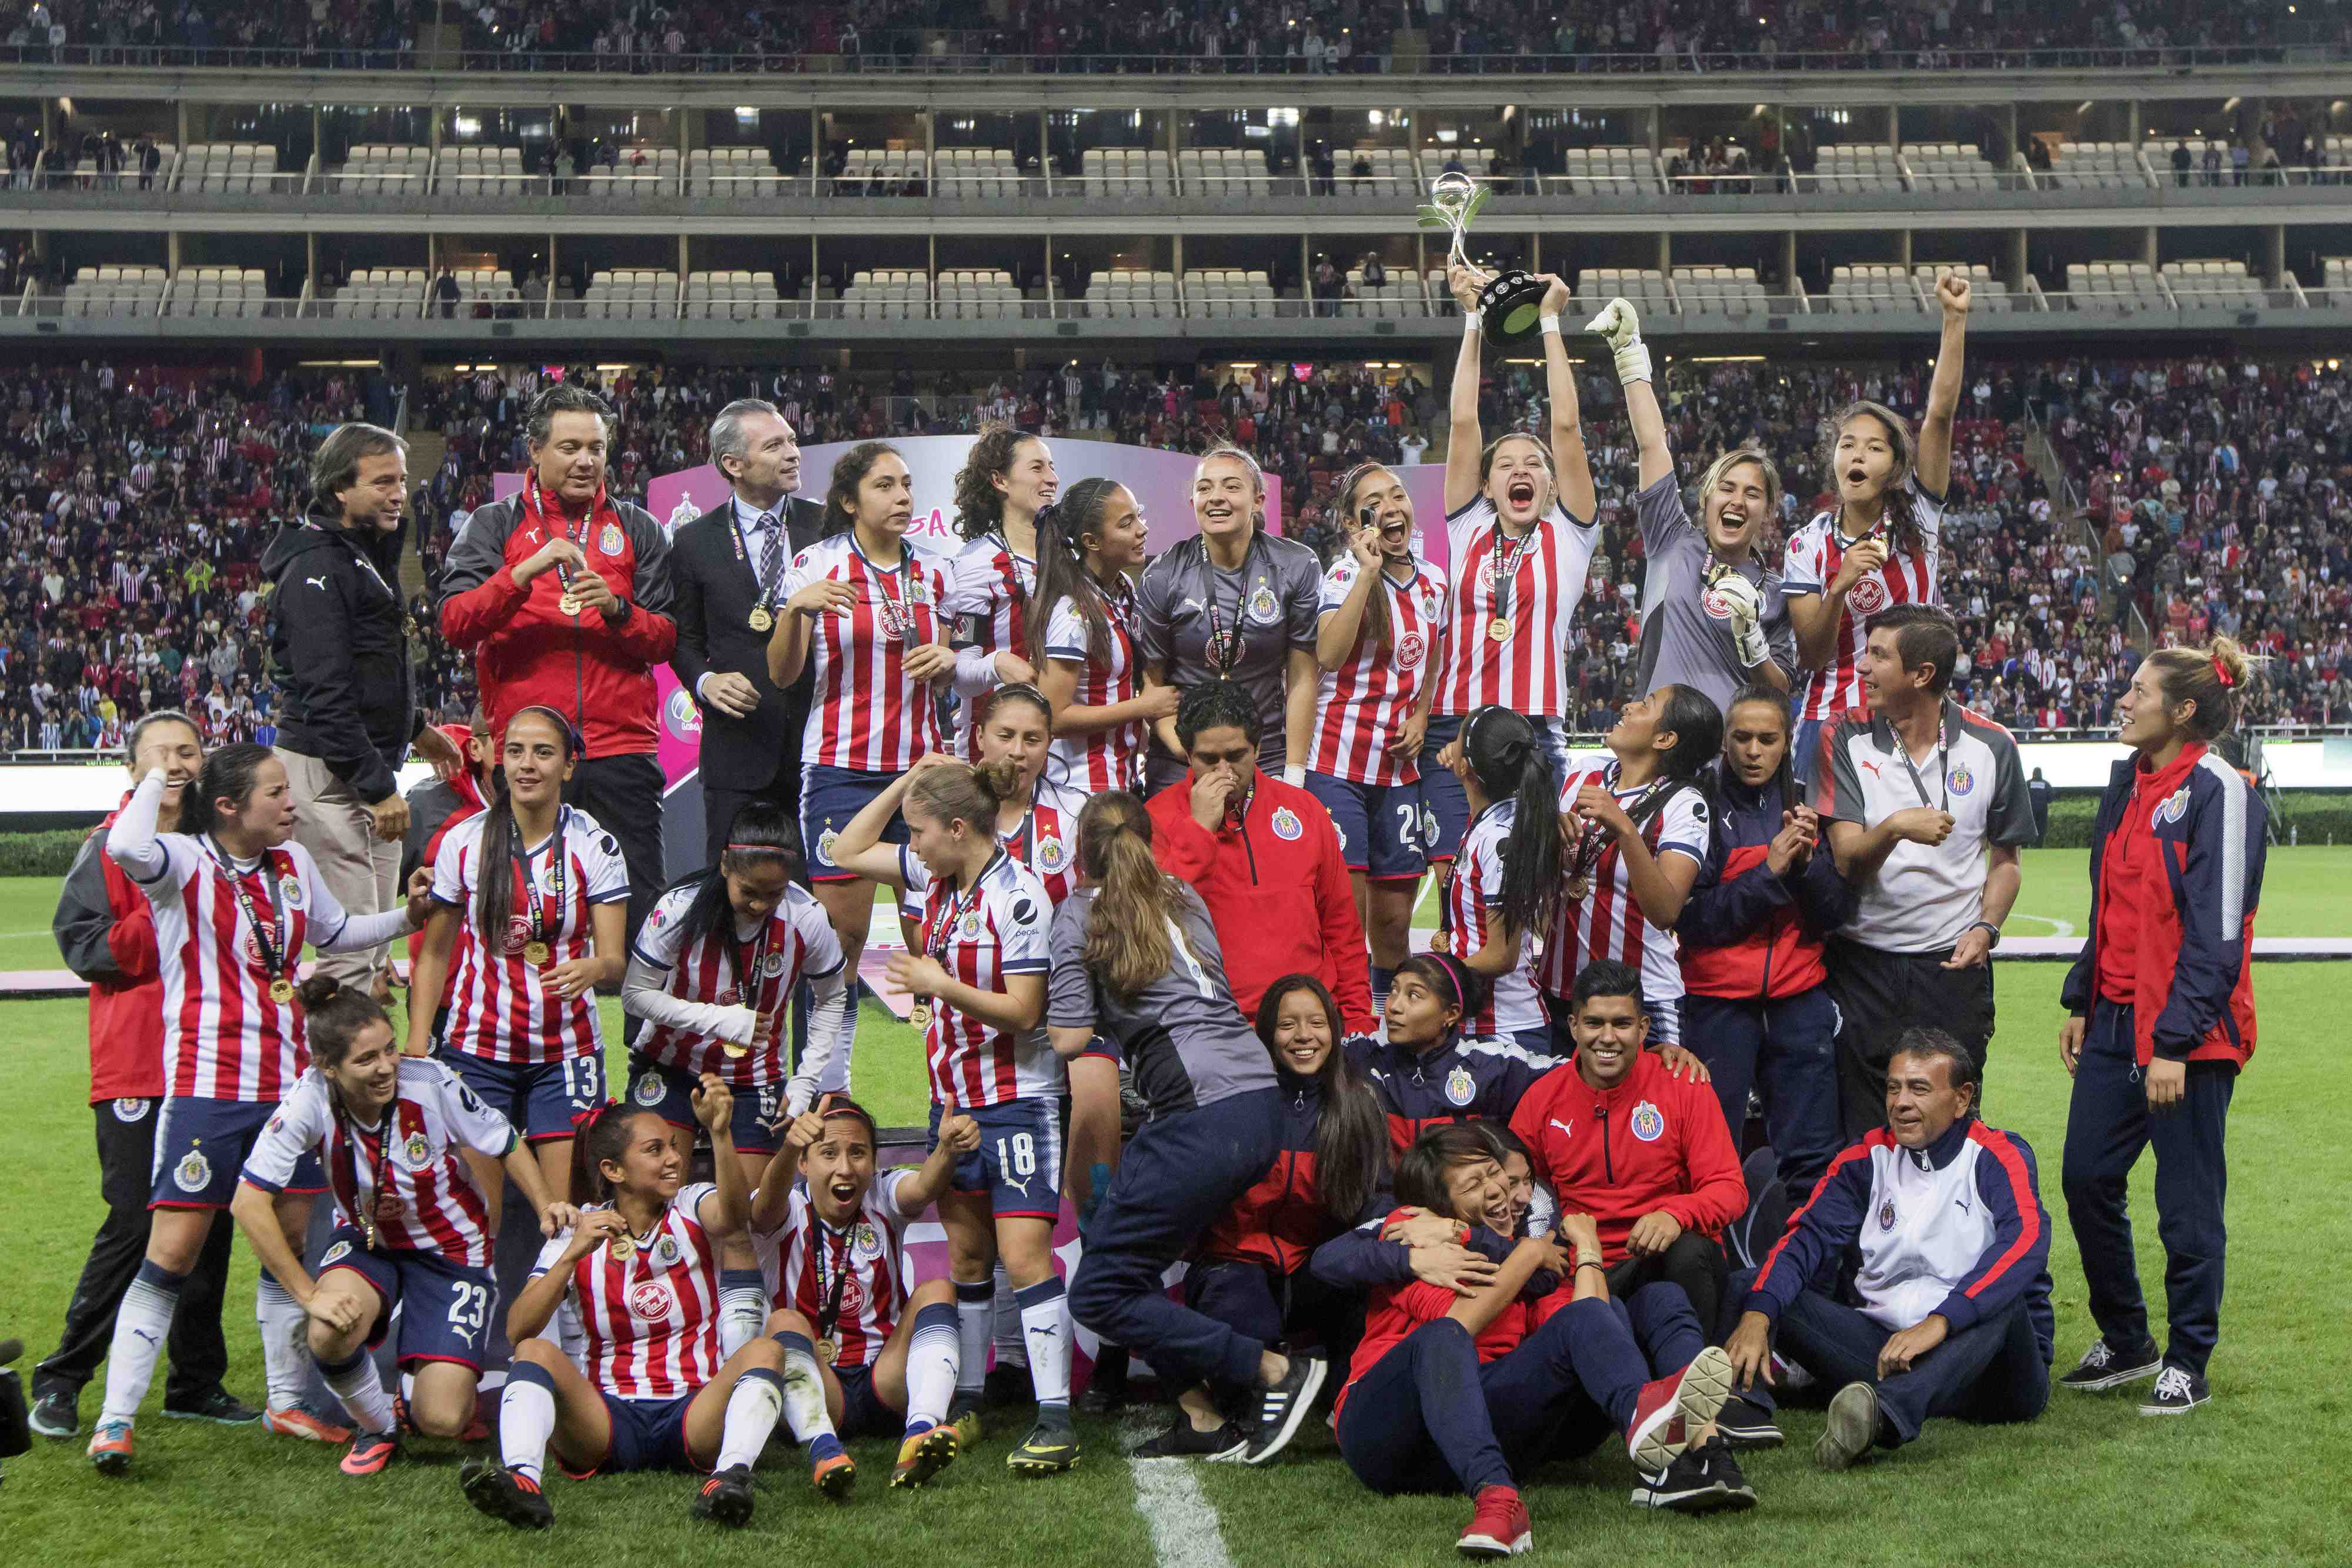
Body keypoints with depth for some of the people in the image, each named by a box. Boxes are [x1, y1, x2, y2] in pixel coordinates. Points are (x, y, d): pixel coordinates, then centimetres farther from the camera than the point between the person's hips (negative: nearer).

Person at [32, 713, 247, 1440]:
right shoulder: (111, 846, -1)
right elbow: (80, 943, -8)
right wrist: (157, 924, -18)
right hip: (136, 1070, -5)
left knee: (210, 1223, 7)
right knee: (134, 1224, -8)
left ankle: (196, 1382, 18)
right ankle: (61, 1380, 4)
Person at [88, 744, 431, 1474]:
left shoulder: (294, 865, 11)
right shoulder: (186, 863, -9)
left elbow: (334, 932, 29)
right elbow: (126, 847, -33)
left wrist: (407, 916, 15)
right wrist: (155, 776, -17)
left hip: (288, 1080, 6)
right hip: (206, 1085, -6)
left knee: (293, 1241, 10)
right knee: (173, 1250, -9)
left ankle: (286, 1402, 25)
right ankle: (115, 1420, -3)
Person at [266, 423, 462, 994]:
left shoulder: (369, 555, 16)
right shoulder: (318, 568, -16)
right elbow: (324, 694, -22)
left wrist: (415, 729, 33)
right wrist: (377, 786, -23)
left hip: (371, 766, 10)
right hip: (329, 773, -10)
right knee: (351, 947, -12)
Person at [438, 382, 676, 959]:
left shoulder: (637, 530, 14)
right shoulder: (494, 526, 9)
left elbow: (665, 639, 8)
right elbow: (455, 623, -5)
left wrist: (617, 609, -12)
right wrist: (525, 573, -17)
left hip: (621, 753, 1)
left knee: (639, 911, -3)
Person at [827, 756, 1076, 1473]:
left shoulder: (1018, 896, -18)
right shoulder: (937, 874, 5)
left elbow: (1024, 1011, -18)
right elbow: (849, 850, 17)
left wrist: (941, 985, -22)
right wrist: (908, 780, 7)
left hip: (1018, 1099, -8)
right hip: (953, 1097, 8)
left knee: (1023, 1257, -13)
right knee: (965, 1257, 13)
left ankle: (1055, 1420, -12)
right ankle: (965, 1402, 22)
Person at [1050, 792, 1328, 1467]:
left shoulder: (1080, 911, 5)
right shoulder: (1183, 896, 22)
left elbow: (1071, 1037, -2)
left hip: (1204, 1117, -8)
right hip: (1262, 1103, 8)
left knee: (1099, 1295, -1)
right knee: (1136, 1266, 18)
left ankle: (1277, 1371, -4)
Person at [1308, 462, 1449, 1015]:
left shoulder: (1432, 581, 11)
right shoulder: (1345, 573, -7)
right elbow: (1329, 656, -24)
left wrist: (1420, 720, 6)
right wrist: (1368, 572, -23)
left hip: (1399, 767, 5)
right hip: (1339, 765, -5)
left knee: (1393, 916, 10)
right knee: (1344, 911, -10)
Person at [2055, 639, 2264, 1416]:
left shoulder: (2219, 793, -14)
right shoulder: (2129, 783, 11)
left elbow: (2216, 933, -17)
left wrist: (2175, 1044, -20)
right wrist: (2080, 1003, 17)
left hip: (2186, 1037, -8)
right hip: (2115, 1025, 8)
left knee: (2187, 1205, 2)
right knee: (2088, 1180, 10)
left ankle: (2187, 1364, 16)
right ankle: (2125, 1343, 26)